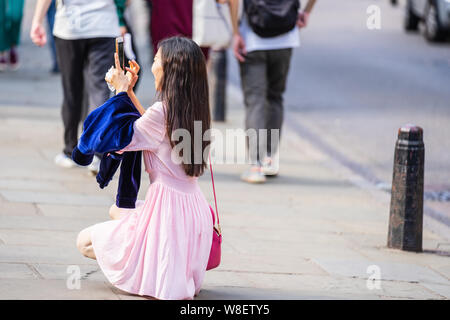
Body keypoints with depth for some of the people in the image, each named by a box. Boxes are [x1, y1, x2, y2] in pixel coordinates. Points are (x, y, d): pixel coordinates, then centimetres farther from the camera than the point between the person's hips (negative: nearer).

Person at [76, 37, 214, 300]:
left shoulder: (161, 112, -20)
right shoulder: (195, 111, 5)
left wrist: (121, 91, -2)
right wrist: (129, 92, 18)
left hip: (166, 206, -8)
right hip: (193, 207, 8)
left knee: (85, 241, 8)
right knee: (117, 210, 34)